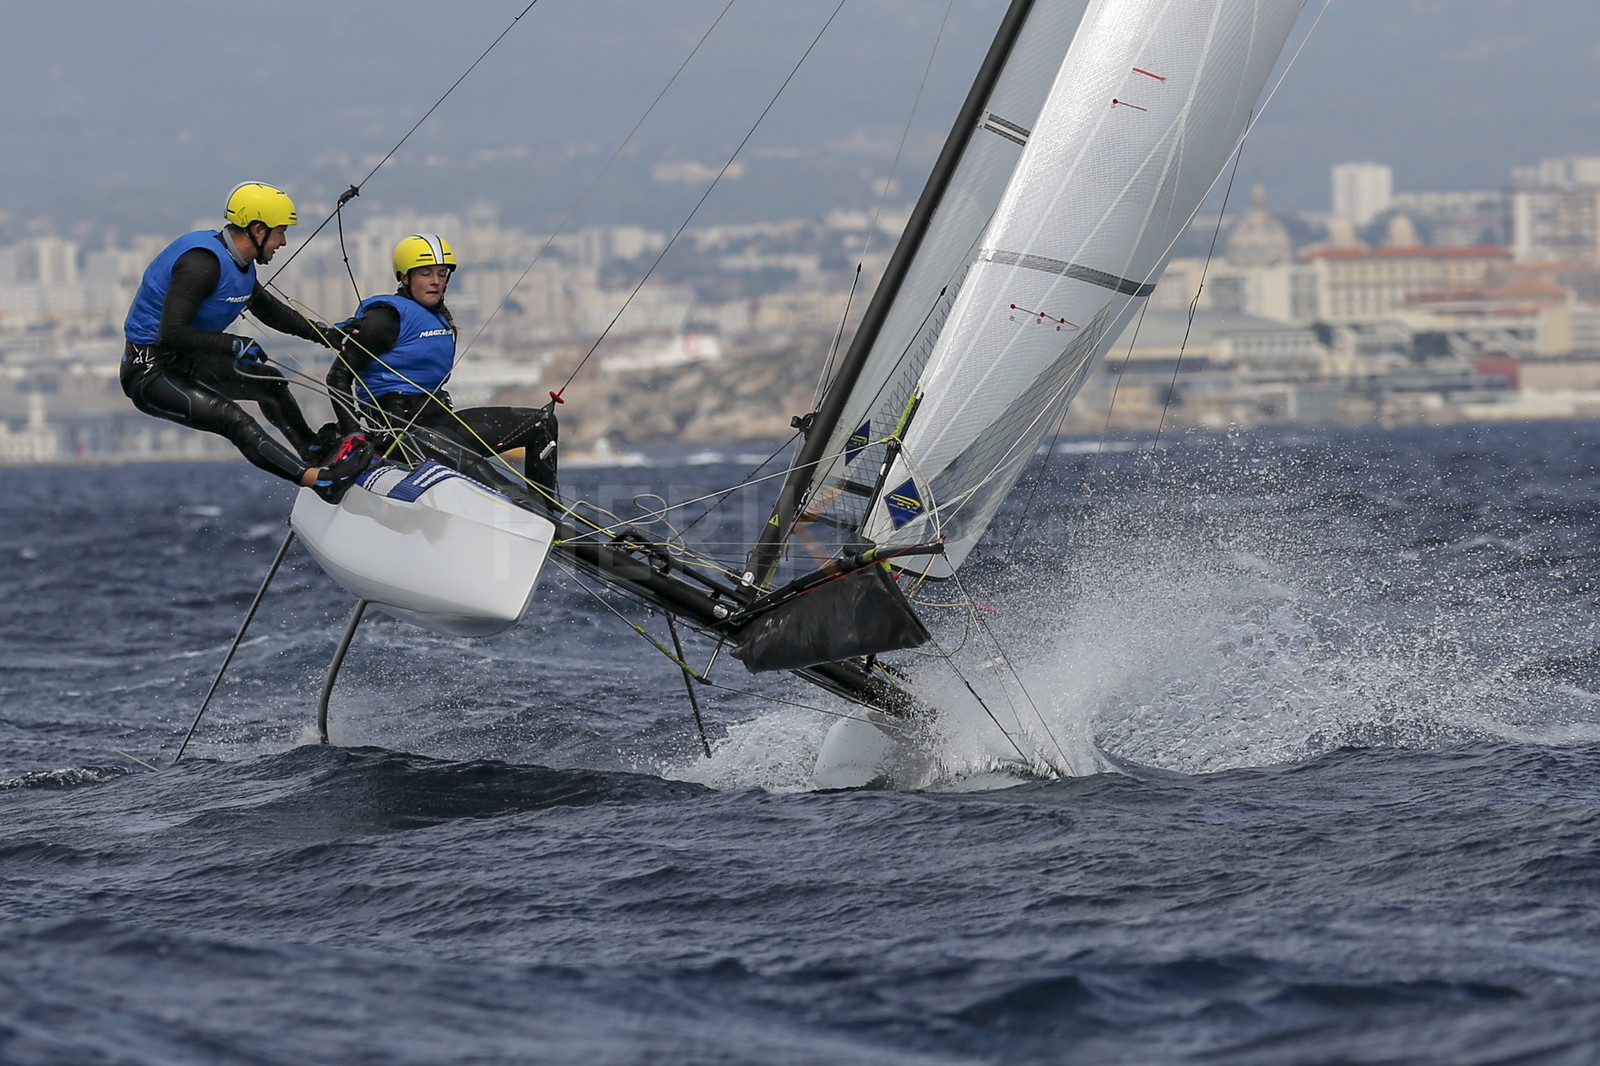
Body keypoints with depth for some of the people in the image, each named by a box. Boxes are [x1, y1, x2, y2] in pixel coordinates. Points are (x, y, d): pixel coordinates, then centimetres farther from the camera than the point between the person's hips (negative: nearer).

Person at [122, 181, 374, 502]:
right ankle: (318, 478, -38)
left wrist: (326, 335, 22)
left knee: (270, 382, 22)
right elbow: (172, 333, -31)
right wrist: (236, 346, -26)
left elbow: (268, 308, 25)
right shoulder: (202, 262, -25)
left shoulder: (240, 263, 6)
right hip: (150, 373, -11)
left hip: (187, 364, 11)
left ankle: (314, 452, 39)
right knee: (233, 419, -27)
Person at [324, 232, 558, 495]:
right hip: (403, 425, -9)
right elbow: (339, 375, -10)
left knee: (542, 422, 7)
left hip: (441, 415, 9)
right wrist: (352, 435, -16)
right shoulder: (388, 316, -9)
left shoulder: (441, 318, 16)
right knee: (479, 473, -33)